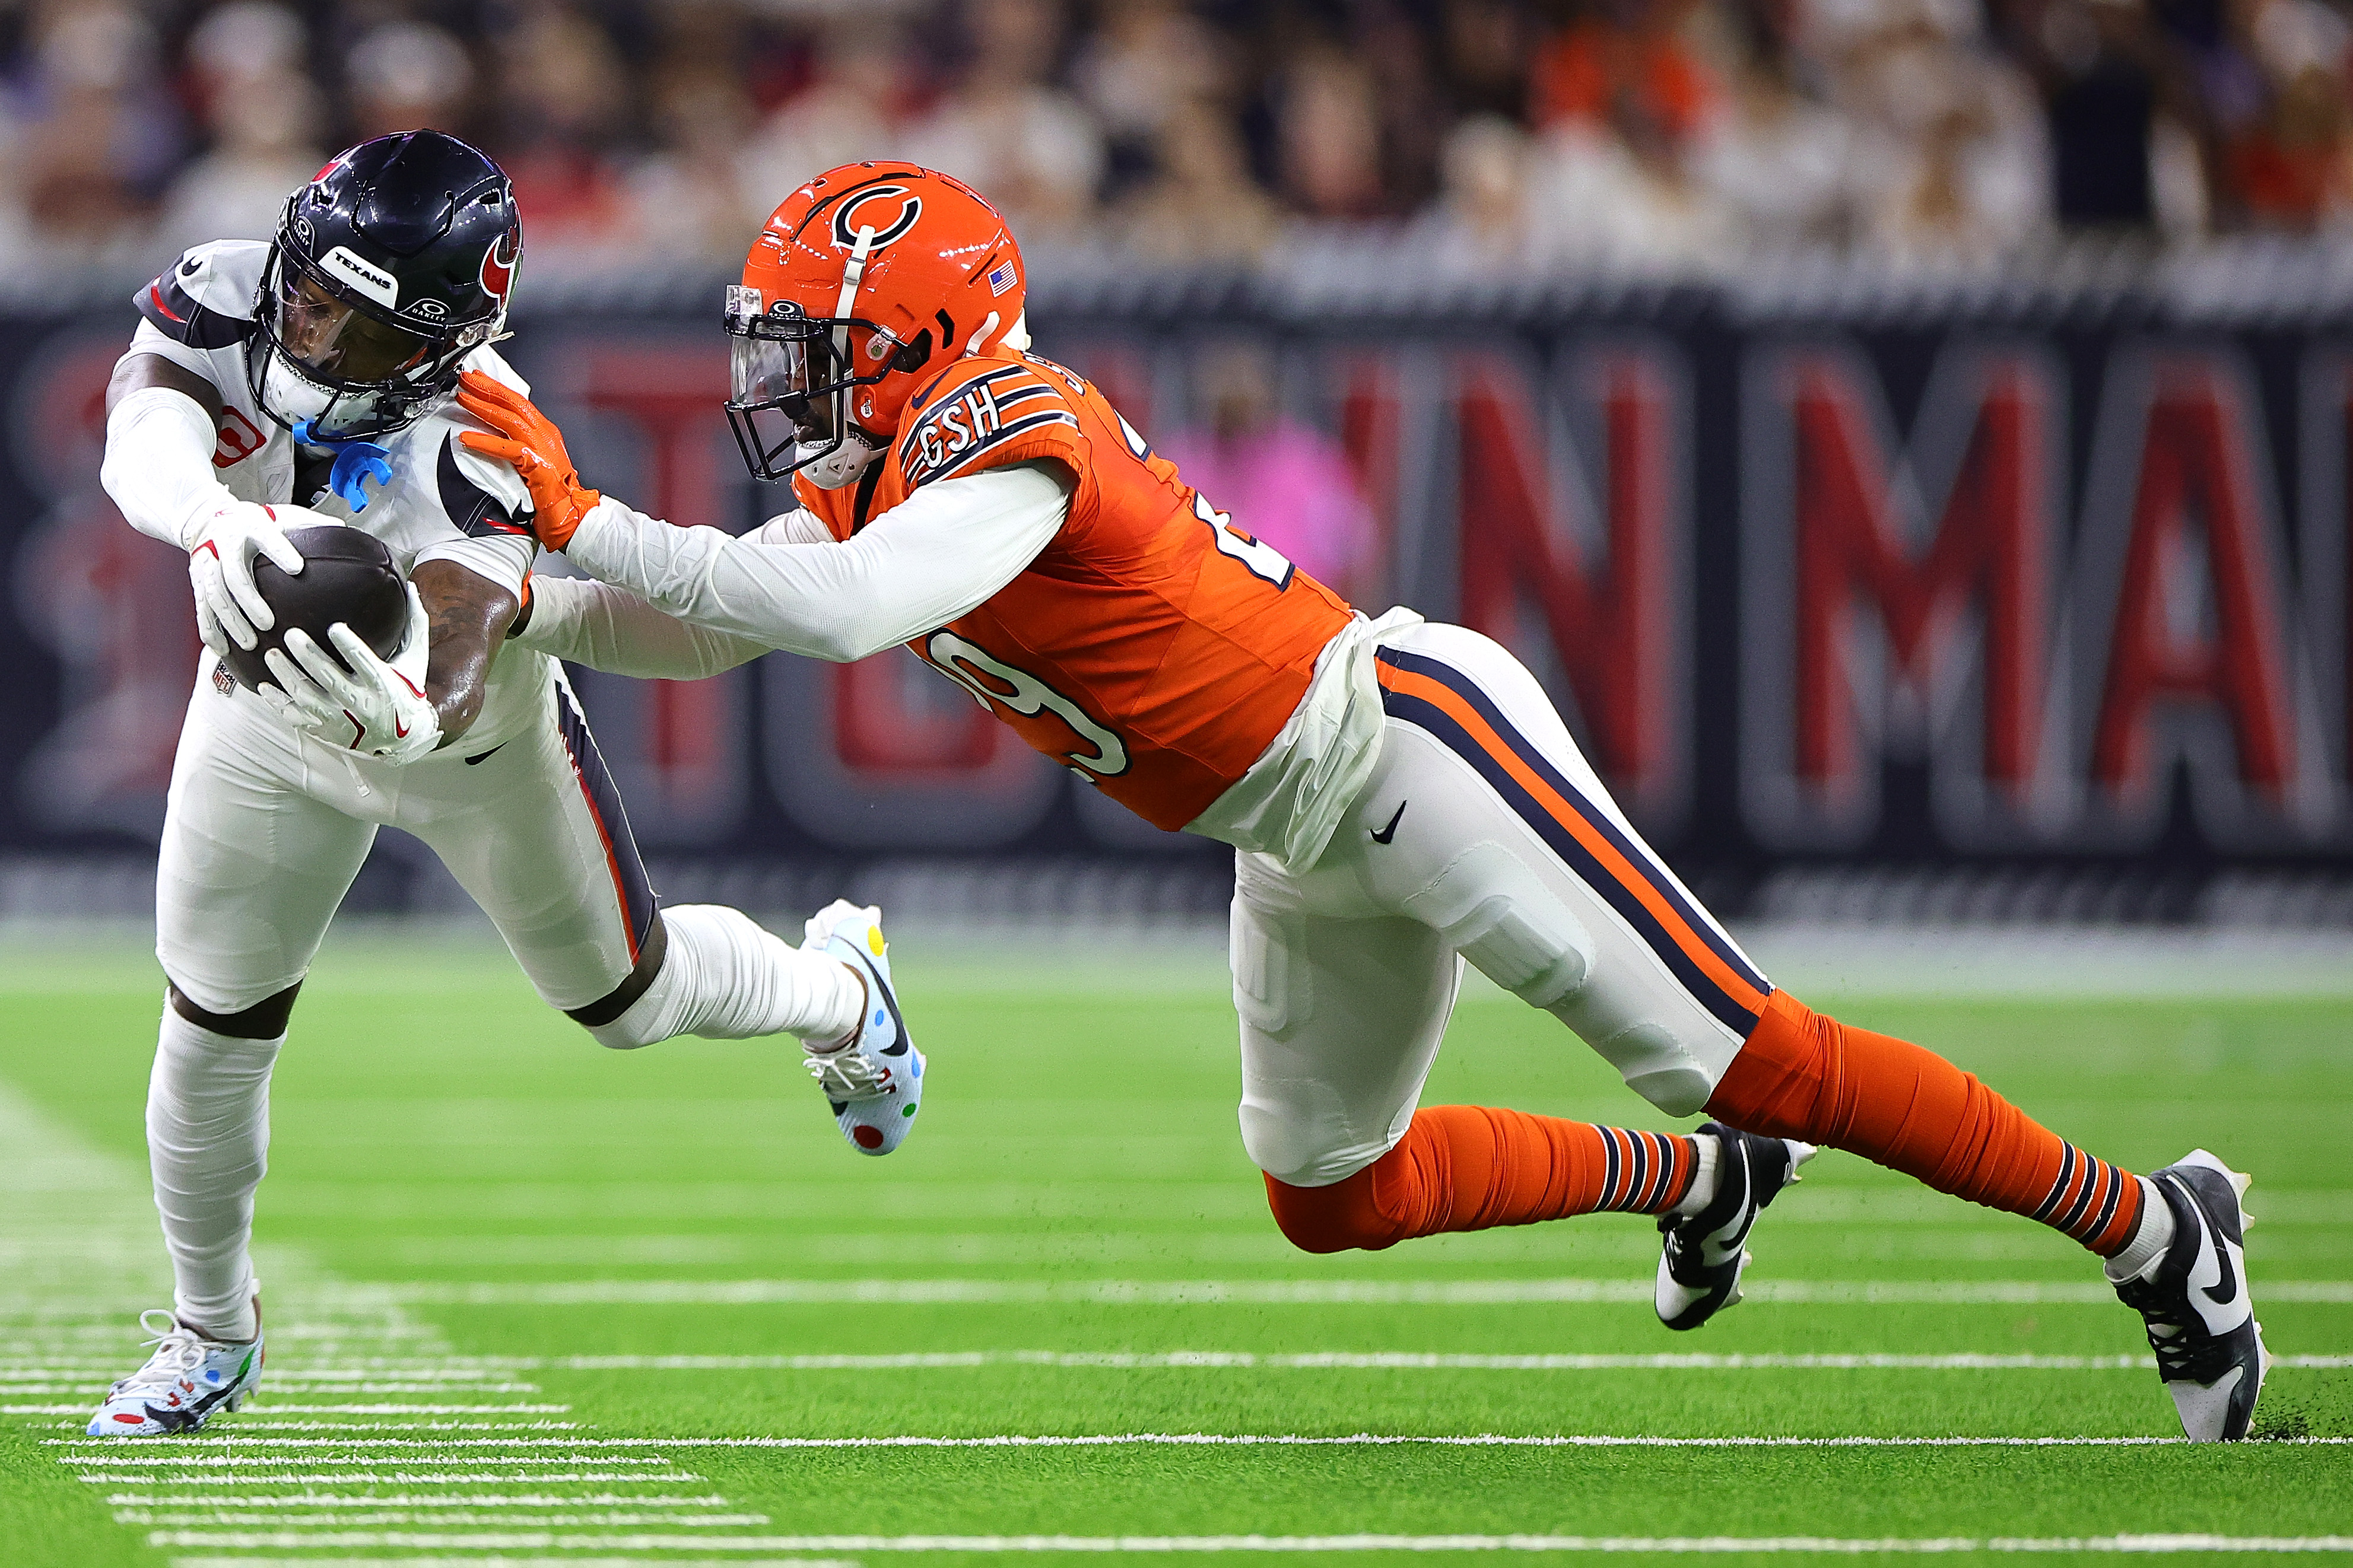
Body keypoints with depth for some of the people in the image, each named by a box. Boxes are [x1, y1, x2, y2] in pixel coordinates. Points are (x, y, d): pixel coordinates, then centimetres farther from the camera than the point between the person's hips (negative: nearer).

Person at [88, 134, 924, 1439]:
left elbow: (460, 675, -53)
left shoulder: (471, 445, -41)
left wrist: (415, 723, -78)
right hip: (272, 706, 3)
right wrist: (213, 519, -74)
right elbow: (142, 439, -51)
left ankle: (837, 990, 49)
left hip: (462, 719, -3)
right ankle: (211, 1332, 29)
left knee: (632, 995, 15)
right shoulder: (222, 302, -30)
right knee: (213, 1034, 3)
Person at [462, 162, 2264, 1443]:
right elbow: (694, 634, 17)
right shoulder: (874, 484, 8)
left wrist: (584, 521, -33)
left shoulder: (1003, 435, -22)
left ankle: (2152, 1228, -1)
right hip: (1305, 848, 10)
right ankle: (1699, 1185, 36)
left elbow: (837, 612, -38)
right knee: (1336, 1199, 17)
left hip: (1409, 742, -10)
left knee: (1755, 1064, -10)